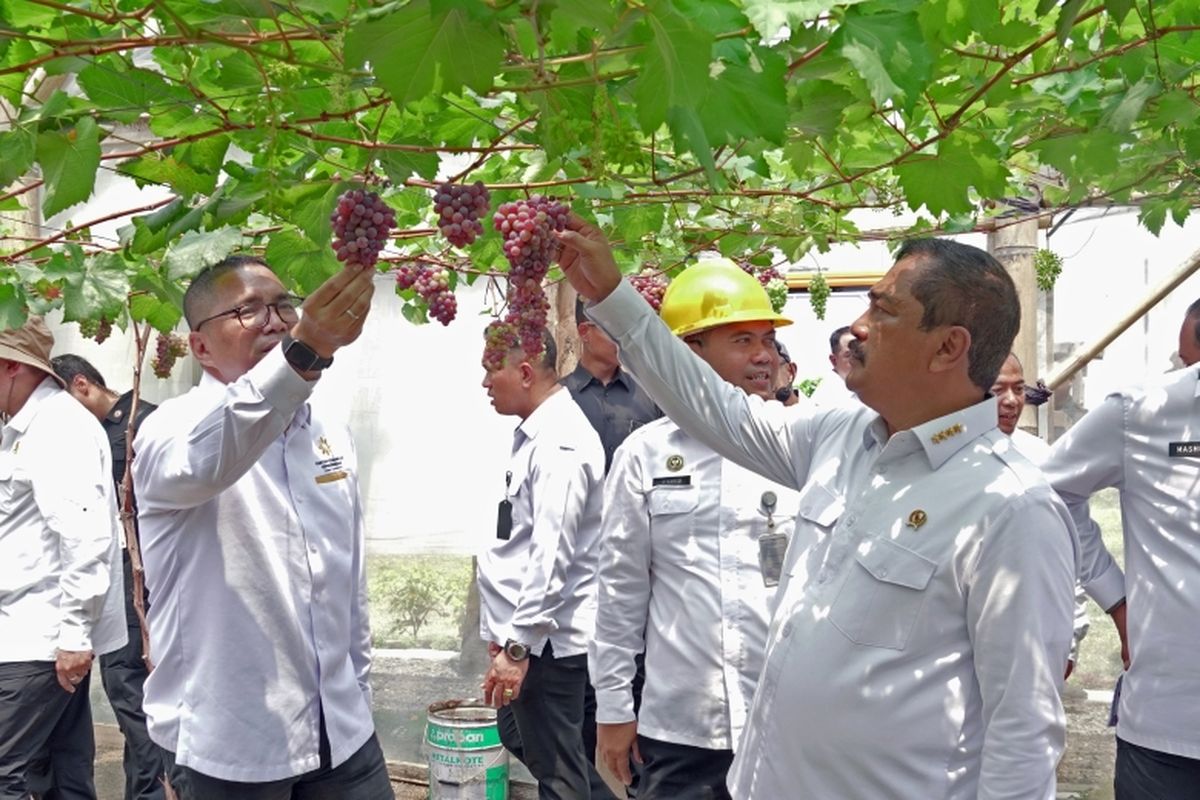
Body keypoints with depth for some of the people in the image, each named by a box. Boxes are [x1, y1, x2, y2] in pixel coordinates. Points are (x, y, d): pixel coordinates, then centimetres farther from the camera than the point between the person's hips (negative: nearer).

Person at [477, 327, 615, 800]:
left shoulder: (559, 445, -20)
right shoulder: (534, 434, 9)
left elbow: (551, 557, -25)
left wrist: (518, 645, -24)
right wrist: (505, 629, 20)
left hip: (545, 637, -10)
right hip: (525, 628, 10)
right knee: (519, 736, 23)